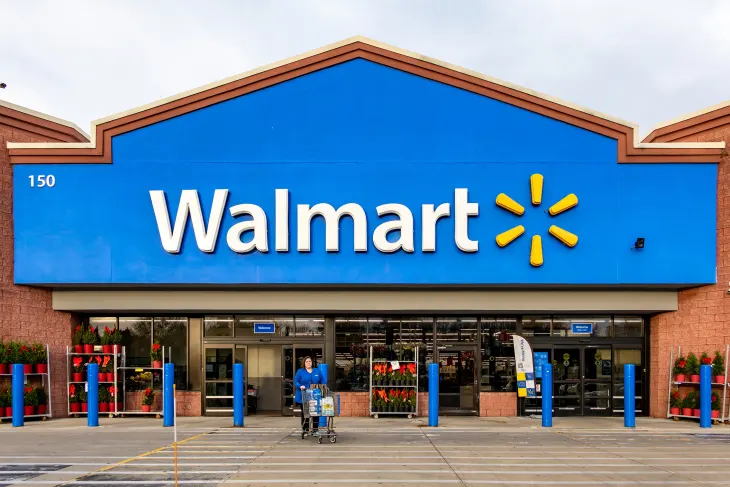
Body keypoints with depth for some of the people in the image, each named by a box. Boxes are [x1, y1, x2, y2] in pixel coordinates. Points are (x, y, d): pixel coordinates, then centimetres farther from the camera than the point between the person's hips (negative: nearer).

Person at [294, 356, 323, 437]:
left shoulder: (317, 371, 13)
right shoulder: (300, 371, 5)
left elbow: (322, 383, 15)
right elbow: (295, 382, -2)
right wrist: (300, 386, -21)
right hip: (304, 397, -2)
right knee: (304, 414, 4)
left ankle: (315, 430, 8)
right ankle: (305, 430, 13)